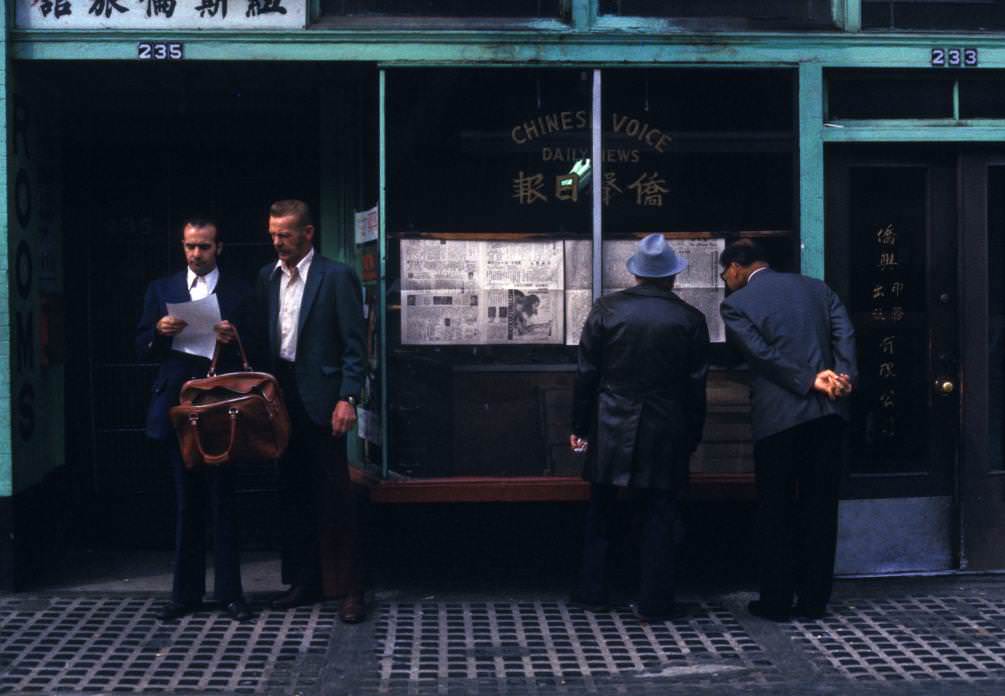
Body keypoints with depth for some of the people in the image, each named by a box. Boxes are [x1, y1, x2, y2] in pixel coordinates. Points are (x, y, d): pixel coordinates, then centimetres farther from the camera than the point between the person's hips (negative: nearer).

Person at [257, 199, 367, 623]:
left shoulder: (337, 277, -6)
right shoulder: (267, 277, 12)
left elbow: (353, 345, -8)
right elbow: (262, 336, 14)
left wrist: (347, 399, -16)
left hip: (319, 399, -6)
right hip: (280, 396, 6)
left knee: (334, 495, -3)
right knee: (294, 493, 11)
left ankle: (348, 588, 3)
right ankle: (304, 581, 21)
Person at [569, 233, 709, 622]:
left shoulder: (605, 310, -3)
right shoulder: (690, 320, -3)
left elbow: (586, 374, -1)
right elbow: (696, 385, 0)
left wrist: (580, 426, 6)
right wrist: (693, 436, 9)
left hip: (611, 427, 1)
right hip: (666, 430, -1)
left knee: (601, 512, 14)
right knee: (660, 514, 6)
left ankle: (592, 593, 20)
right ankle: (653, 602, 6)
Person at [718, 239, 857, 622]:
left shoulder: (736, 304, -1)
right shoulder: (816, 287, 13)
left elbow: (763, 354, -12)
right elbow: (845, 333, 0)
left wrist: (809, 381, -12)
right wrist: (842, 377, -11)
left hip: (777, 416, -4)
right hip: (827, 412, 4)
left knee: (775, 510, 7)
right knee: (820, 508, 10)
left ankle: (776, 601, 11)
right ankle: (814, 600, 14)